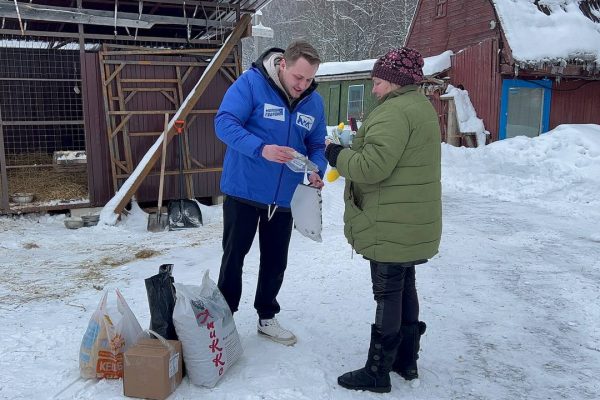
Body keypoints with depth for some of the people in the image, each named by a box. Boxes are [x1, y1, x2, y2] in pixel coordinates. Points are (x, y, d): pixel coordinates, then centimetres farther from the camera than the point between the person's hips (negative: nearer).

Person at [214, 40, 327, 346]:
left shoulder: (314, 101, 2)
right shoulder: (251, 83, -15)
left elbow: (317, 145, 9)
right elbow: (224, 122, -22)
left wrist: (316, 171, -13)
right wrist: (261, 149, -36)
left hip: (284, 198, 5)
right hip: (243, 191, -5)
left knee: (275, 262, 16)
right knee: (234, 256, 9)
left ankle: (267, 317, 35)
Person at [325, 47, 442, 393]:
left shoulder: (395, 111, -19)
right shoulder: (421, 106, 16)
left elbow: (372, 167, -26)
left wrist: (336, 153, -9)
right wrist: (356, 147, 7)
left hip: (392, 225, -10)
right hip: (413, 222, 10)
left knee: (388, 294, -2)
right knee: (405, 287, 18)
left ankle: (377, 372, 11)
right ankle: (407, 360, 31)